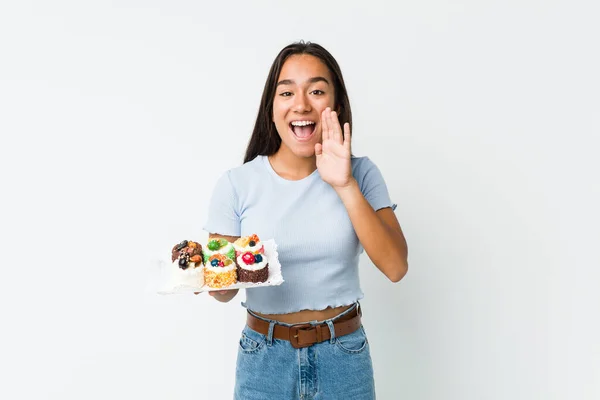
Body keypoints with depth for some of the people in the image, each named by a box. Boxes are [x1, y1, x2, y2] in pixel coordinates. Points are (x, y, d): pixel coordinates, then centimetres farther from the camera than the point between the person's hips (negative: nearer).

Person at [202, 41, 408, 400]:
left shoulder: (361, 173, -6)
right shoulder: (236, 184, -8)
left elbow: (395, 267, -15)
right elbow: (224, 289, -4)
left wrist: (345, 186, -21)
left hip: (344, 356, 1)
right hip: (264, 357, 0)